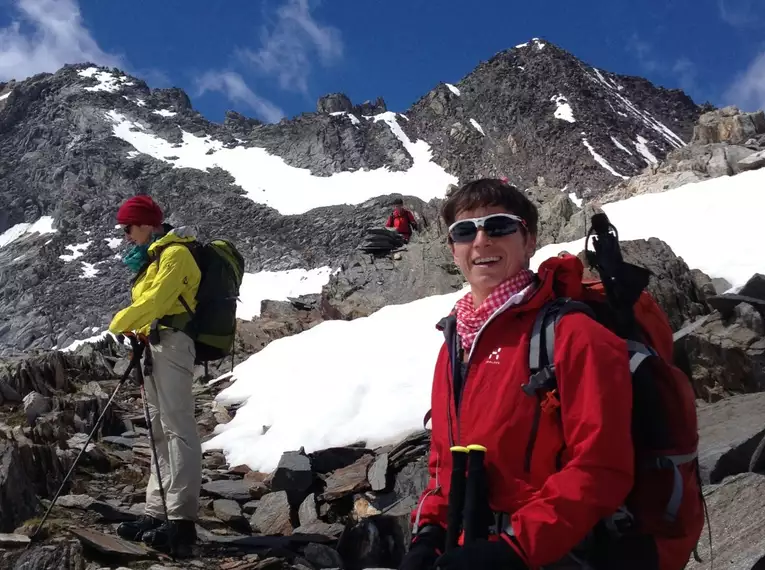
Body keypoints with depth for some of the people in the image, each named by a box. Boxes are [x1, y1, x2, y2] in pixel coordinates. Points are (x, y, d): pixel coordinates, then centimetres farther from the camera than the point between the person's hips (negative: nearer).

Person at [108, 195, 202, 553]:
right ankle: (156, 513, 13)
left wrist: (119, 323, -7)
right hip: (153, 347, 10)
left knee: (177, 428, -13)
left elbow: (156, 300, -17)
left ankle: (181, 519, -16)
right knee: (160, 432, 9)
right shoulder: (153, 257, 24)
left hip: (171, 343, -10)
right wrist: (136, 334, 3)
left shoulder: (175, 253, -7)